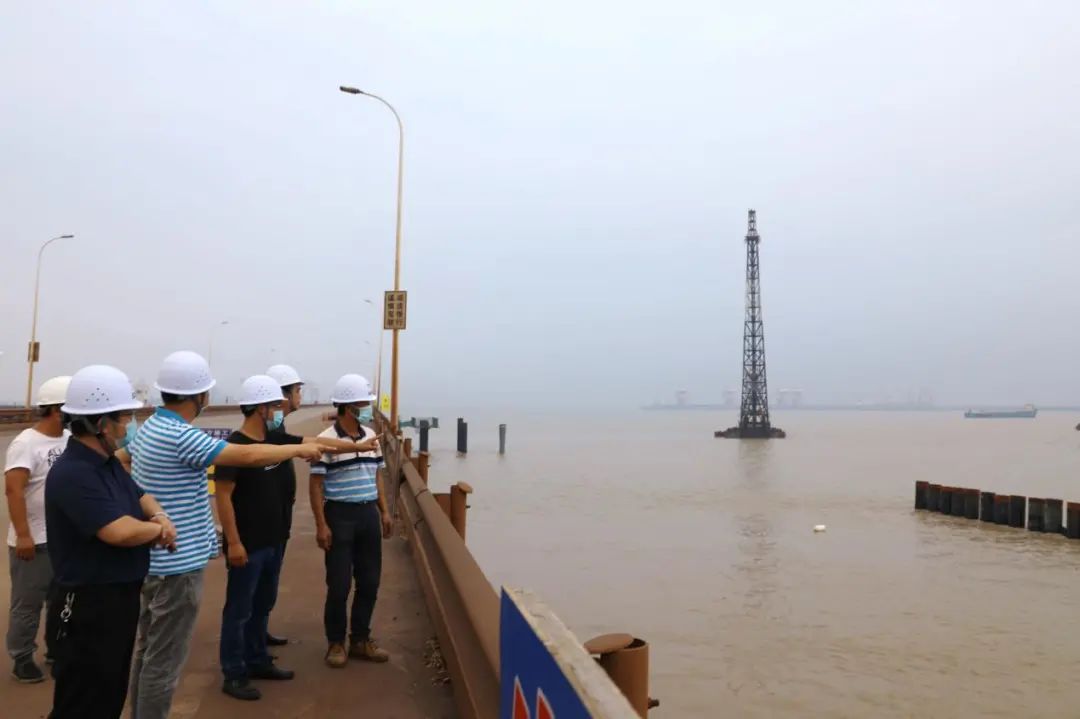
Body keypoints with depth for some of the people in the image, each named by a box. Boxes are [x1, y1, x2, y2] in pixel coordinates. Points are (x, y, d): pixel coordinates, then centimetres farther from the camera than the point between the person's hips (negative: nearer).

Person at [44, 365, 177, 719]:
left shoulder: (108, 462, 6)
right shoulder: (72, 473, -25)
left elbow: (140, 495, 18)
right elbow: (120, 531, -34)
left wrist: (159, 515, -5)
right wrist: (159, 529, -13)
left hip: (120, 598, 10)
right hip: (88, 606, -10)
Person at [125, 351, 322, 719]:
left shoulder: (149, 428, 7)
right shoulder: (180, 436, -24)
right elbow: (249, 456, -26)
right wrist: (300, 449, -13)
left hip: (154, 559, 10)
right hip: (178, 564, -10)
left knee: (148, 648, 21)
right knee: (164, 659, 2)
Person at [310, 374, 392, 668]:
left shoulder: (371, 436, 8)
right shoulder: (327, 440, -12)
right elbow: (316, 484, -10)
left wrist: (384, 511, 12)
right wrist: (321, 525, -13)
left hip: (369, 514, 6)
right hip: (340, 516, -6)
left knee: (369, 582, 11)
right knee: (339, 585, 2)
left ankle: (360, 640, 26)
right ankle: (335, 642, 21)